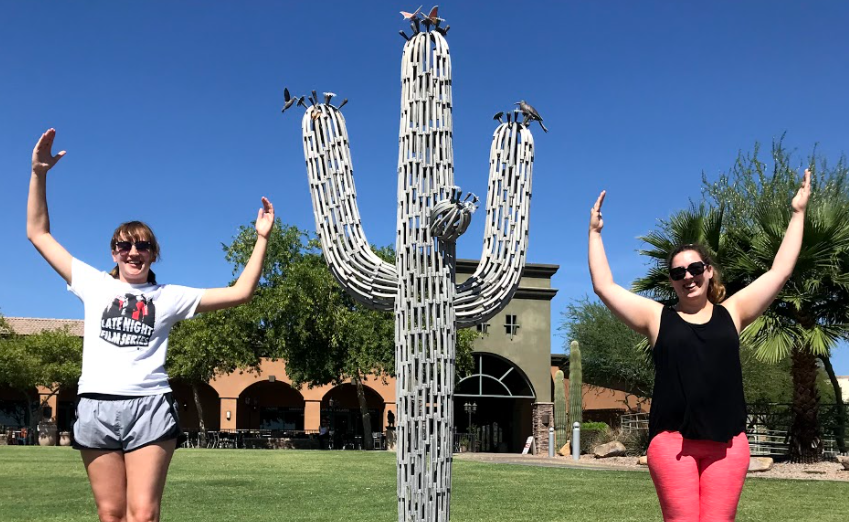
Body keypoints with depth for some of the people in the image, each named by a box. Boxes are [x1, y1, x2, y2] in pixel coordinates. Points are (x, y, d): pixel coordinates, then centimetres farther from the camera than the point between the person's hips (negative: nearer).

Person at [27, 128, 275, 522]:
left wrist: (262, 239, 5)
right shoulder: (94, 285, 13)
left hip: (150, 405, -1)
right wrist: (39, 173, 9)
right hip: (97, 405, 1)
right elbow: (38, 233, 16)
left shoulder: (171, 296, 11)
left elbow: (239, 293, 8)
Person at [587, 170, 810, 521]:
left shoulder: (731, 313, 14)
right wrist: (595, 232, 12)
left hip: (727, 442, 1)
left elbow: (780, 271, 16)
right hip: (672, 440, -1)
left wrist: (797, 213, 19)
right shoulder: (657, 317, 10)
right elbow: (604, 286, 9)